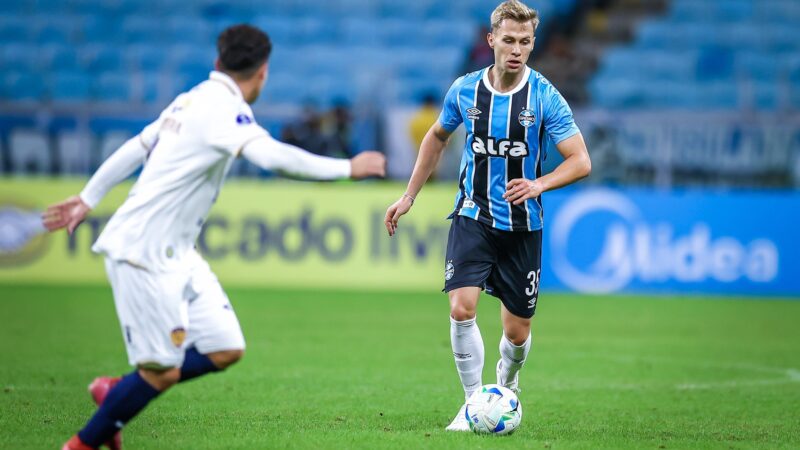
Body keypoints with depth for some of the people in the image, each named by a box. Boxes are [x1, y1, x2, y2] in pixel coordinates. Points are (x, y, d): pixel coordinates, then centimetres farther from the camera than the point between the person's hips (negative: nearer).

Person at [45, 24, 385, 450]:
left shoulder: (193, 100, 12)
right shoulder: (224, 108, -17)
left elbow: (136, 147, 22)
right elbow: (273, 156, -33)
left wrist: (88, 199, 32)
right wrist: (348, 168, -25)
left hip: (177, 254, 10)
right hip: (143, 253, -10)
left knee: (225, 349, 4)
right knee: (163, 371, -7)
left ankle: (116, 391, 19)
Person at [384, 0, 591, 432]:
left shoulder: (545, 97, -11)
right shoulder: (465, 90, -3)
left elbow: (581, 161, -13)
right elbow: (437, 137, 16)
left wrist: (539, 184, -31)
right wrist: (409, 196, 16)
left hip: (522, 226, -1)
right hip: (473, 216, 1)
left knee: (517, 332, 6)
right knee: (462, 308, -19)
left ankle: (506, 386, 39)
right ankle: (474, 404, -4)